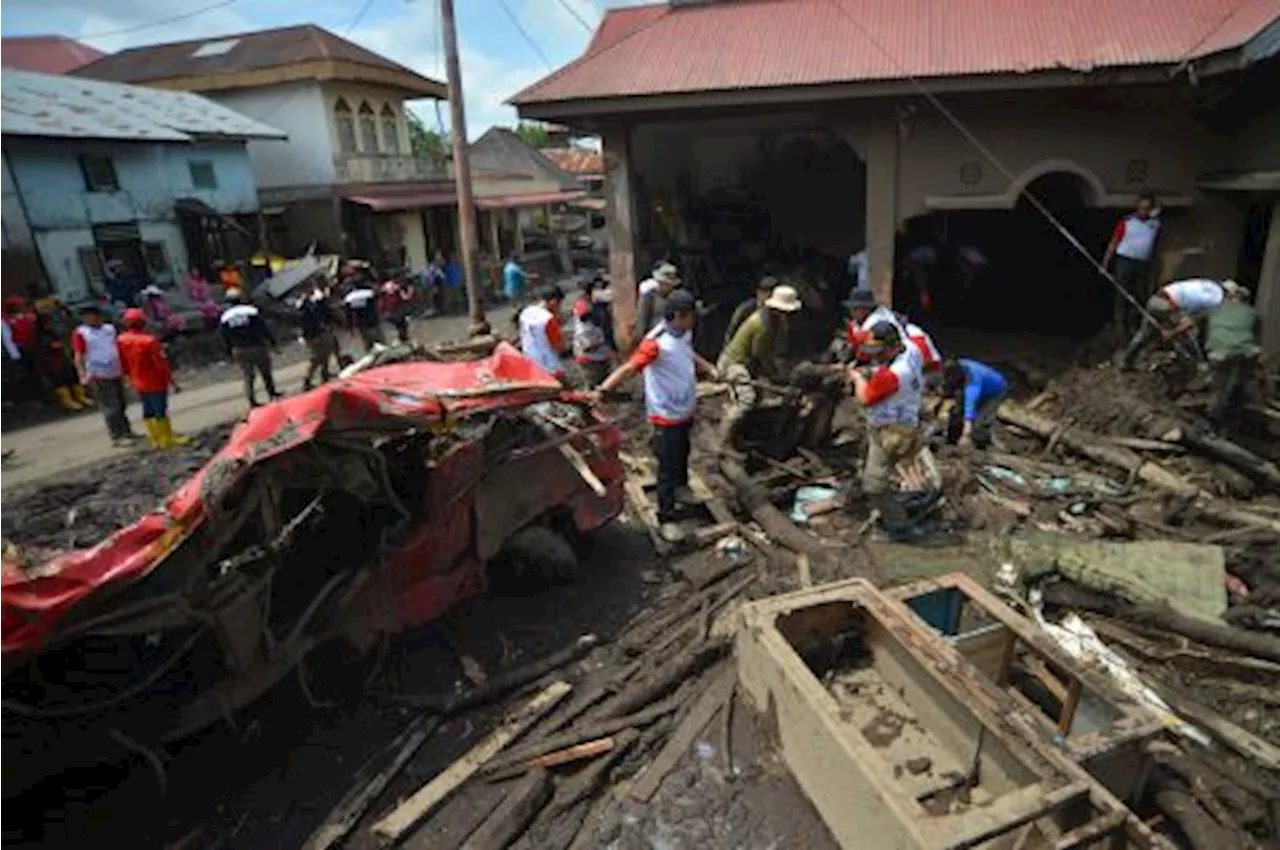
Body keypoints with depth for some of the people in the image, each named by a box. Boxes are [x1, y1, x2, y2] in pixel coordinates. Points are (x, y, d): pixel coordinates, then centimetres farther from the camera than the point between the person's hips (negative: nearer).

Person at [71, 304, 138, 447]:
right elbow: (78, 356, -11)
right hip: (99, 376, -6)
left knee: (122, 404, 16)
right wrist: (83, 375, -22)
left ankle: (126, 431, 29)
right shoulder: (80, 333, -7)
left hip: (116, 373, 6)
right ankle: (117, 436, 5)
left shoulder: (109, 328, 10)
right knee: (111, 408, -3)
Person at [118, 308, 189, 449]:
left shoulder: (121, 340, -4)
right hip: (155, 382, -7)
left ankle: (155, 440, 25)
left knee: (148, 411, 15)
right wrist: (171, 380, -11)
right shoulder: (149, 340, -24)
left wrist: (130, 378, 19)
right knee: (160, 411, 3)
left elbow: (123, 363, 6)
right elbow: (161, 363, -20)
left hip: (139, 383, 7)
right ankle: (168, 439, 13)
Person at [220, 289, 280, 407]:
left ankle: (252, 402, 10)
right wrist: (272, 342, 0)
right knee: (266, 374, 12)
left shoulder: (224, 318, 1)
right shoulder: (251, 311, -9)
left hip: (239, 351, 3)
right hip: (257, 348, -3)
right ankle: (273, 395, 21)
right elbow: (264, 329, -9)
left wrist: (231, 353, 16)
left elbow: (226, 339, 6)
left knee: (248, 377, 12)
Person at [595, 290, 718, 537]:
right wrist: (602, 390, -46)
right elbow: (628, 368, -36)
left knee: (682, 453, 28)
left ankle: (680, 487, 53)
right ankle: (666, 518, 13)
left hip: (686, 410, 8)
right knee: (667, 466, 0)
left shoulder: (684, 334, -1)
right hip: (666, 415, -8)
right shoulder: (656, 342, -27)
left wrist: (711, 370, 15)